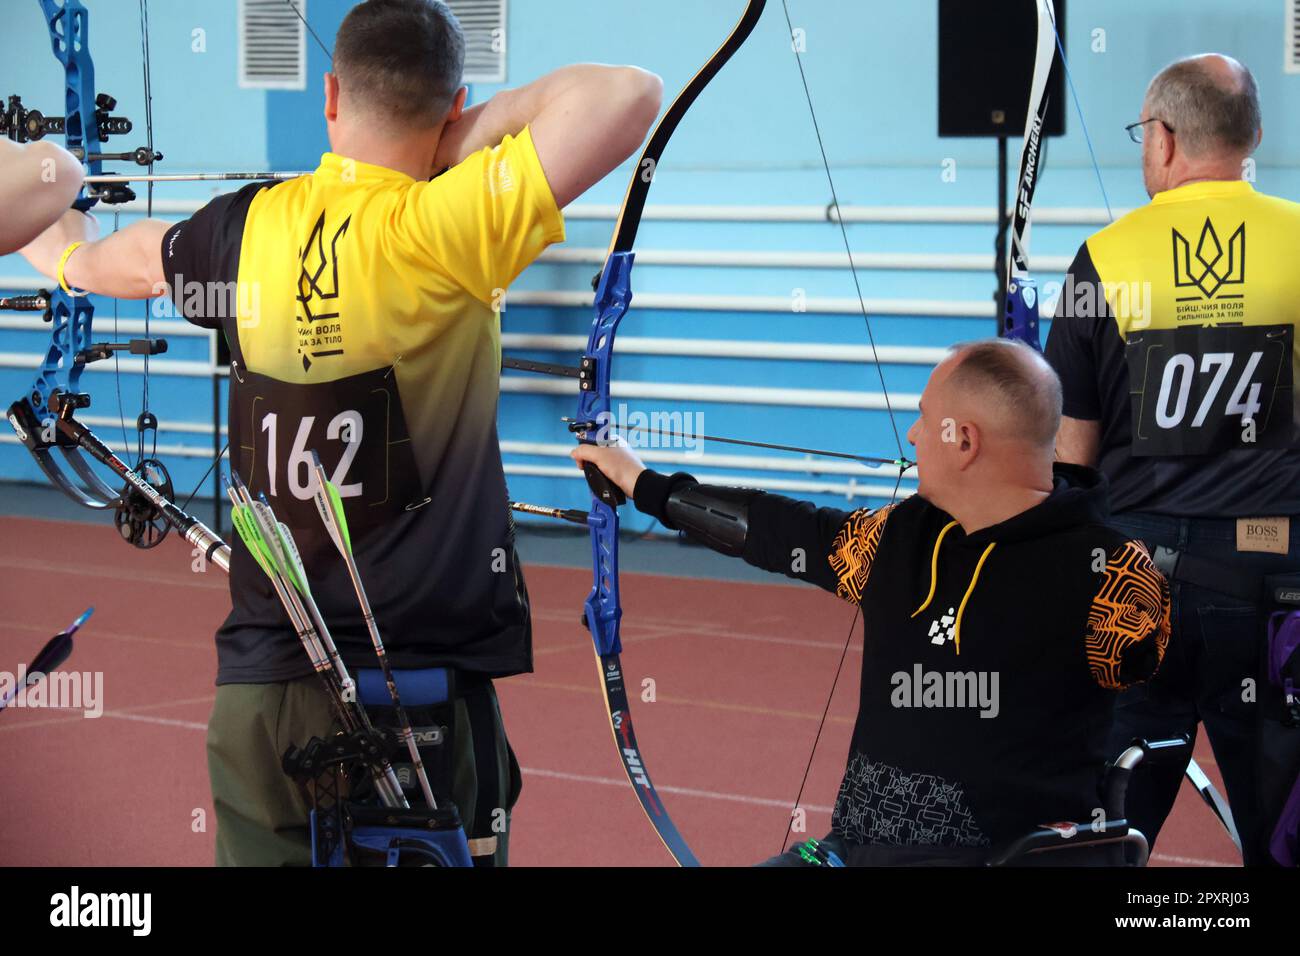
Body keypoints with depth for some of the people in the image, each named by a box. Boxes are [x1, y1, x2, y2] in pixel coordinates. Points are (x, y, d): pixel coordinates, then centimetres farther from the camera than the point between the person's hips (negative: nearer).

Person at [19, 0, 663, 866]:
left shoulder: (250, 226, 4)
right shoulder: (439, 228, -14)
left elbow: (117, 262, 28)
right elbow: (630, 96, -20)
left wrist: (69, 250, 52)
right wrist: (484, 128, -3)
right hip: (418, 692, -5)